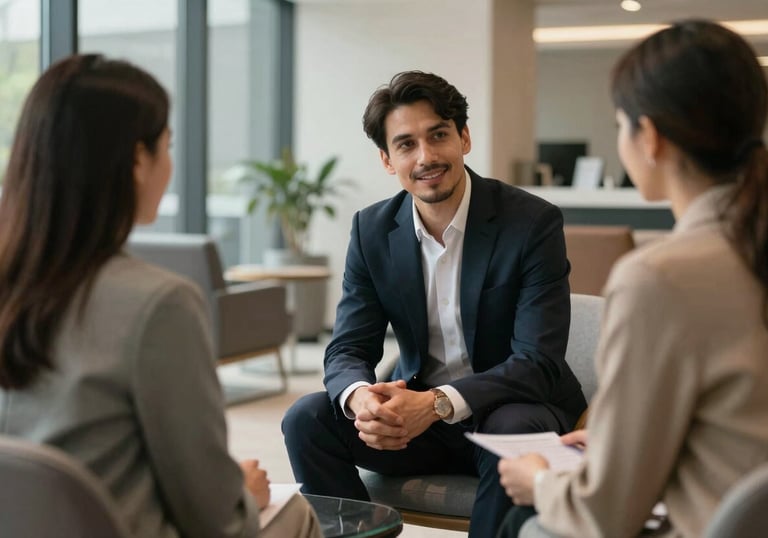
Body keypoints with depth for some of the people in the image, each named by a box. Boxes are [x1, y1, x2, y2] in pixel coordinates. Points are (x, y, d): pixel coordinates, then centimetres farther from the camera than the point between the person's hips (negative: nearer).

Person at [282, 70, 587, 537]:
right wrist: (360, 397, -29)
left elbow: (538, 362, -21)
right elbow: (348, 350, -3)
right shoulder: (372, 230, -2)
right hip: (416, 408, 4)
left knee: (512, 430, -36)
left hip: (514, 409, -3)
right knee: (307, 419, -17)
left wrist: (438, 403, -35)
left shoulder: (534, 222, -15)